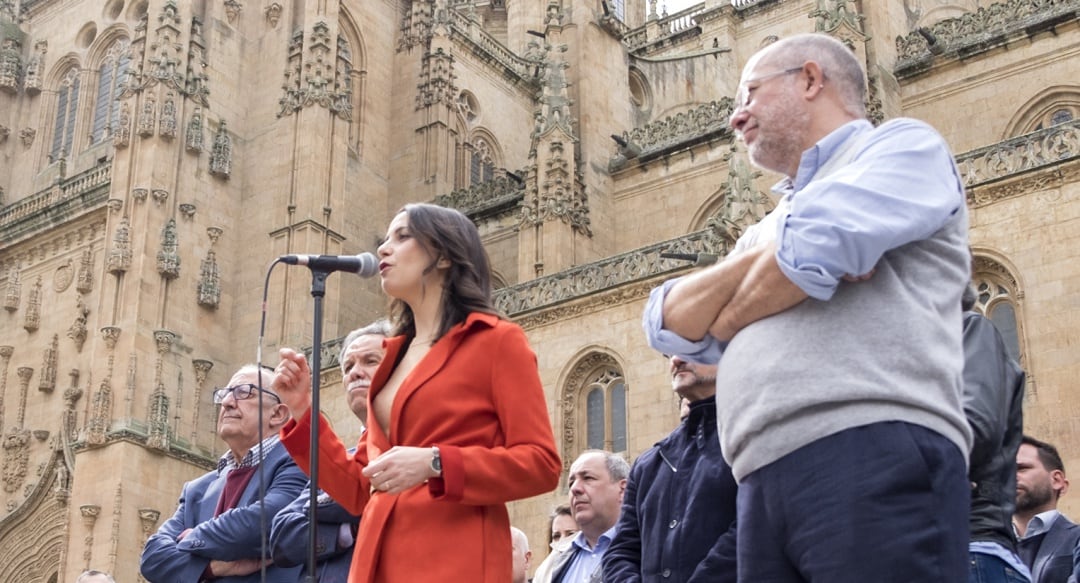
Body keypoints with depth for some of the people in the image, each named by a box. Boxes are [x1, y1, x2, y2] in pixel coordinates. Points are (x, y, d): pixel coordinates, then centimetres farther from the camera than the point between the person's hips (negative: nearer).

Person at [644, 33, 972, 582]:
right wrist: (758, 259, 0)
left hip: (877, 457, -7)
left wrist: (730, 318, 9)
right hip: (765, 483, 7)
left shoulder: (903, 145, 8)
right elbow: (669, 324, 17)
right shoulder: (766, 229, 30)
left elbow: (814, 248, -11)